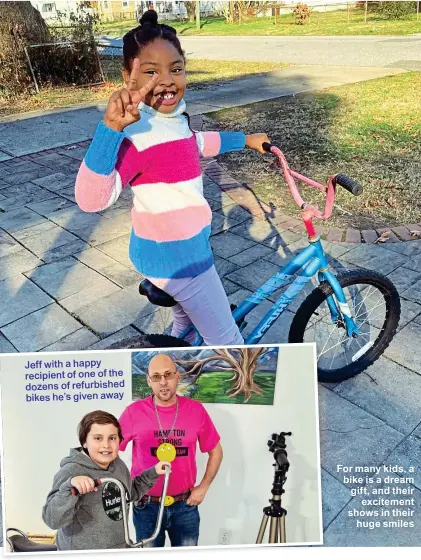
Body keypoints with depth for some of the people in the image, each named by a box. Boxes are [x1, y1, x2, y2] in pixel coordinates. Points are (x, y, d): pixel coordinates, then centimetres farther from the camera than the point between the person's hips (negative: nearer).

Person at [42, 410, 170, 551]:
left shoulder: (118, 465, -4)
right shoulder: (71, 472, -23)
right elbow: (52, 520, -29)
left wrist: (152, 473, 5)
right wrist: (69, 488, -42)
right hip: (81, 554, -6)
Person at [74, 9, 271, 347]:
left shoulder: (173, 116, 1)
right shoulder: (138, 132, -29)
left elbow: (196, 143, 24)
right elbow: (91, 199, -43)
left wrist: (245, 140, 33)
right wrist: (111, 127, -55)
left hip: (179, 248, 10)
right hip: (174, 256, -10)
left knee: (187, 320, 32)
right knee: (228, 341, 8)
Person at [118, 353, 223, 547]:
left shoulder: (196, 409, -8)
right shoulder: (134, 411, -12)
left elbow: (215, 451, 4)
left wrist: (203, 487, -1)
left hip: (185, 505, 1)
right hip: (146, 506, -1)